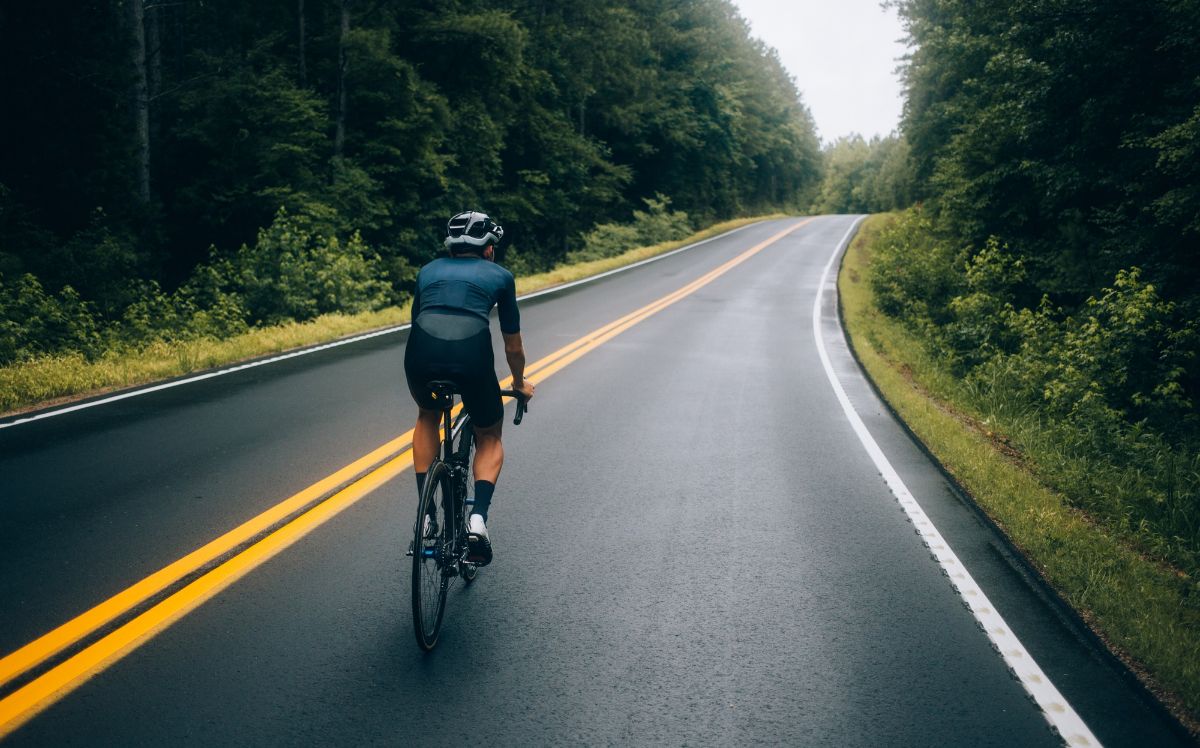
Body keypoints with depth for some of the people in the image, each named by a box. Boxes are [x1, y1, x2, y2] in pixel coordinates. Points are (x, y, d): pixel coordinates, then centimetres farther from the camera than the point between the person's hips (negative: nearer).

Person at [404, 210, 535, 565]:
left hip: (421, 352, 2)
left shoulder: (429, 270, 30)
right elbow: (513, 345, 28)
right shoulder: (500, 276, 24)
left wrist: (419, 385, 55)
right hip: (471, 354, -2)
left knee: (428, 418, 34)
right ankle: (478, 517, 3)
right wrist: (520, 383, 48)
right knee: (489, 437, 24)